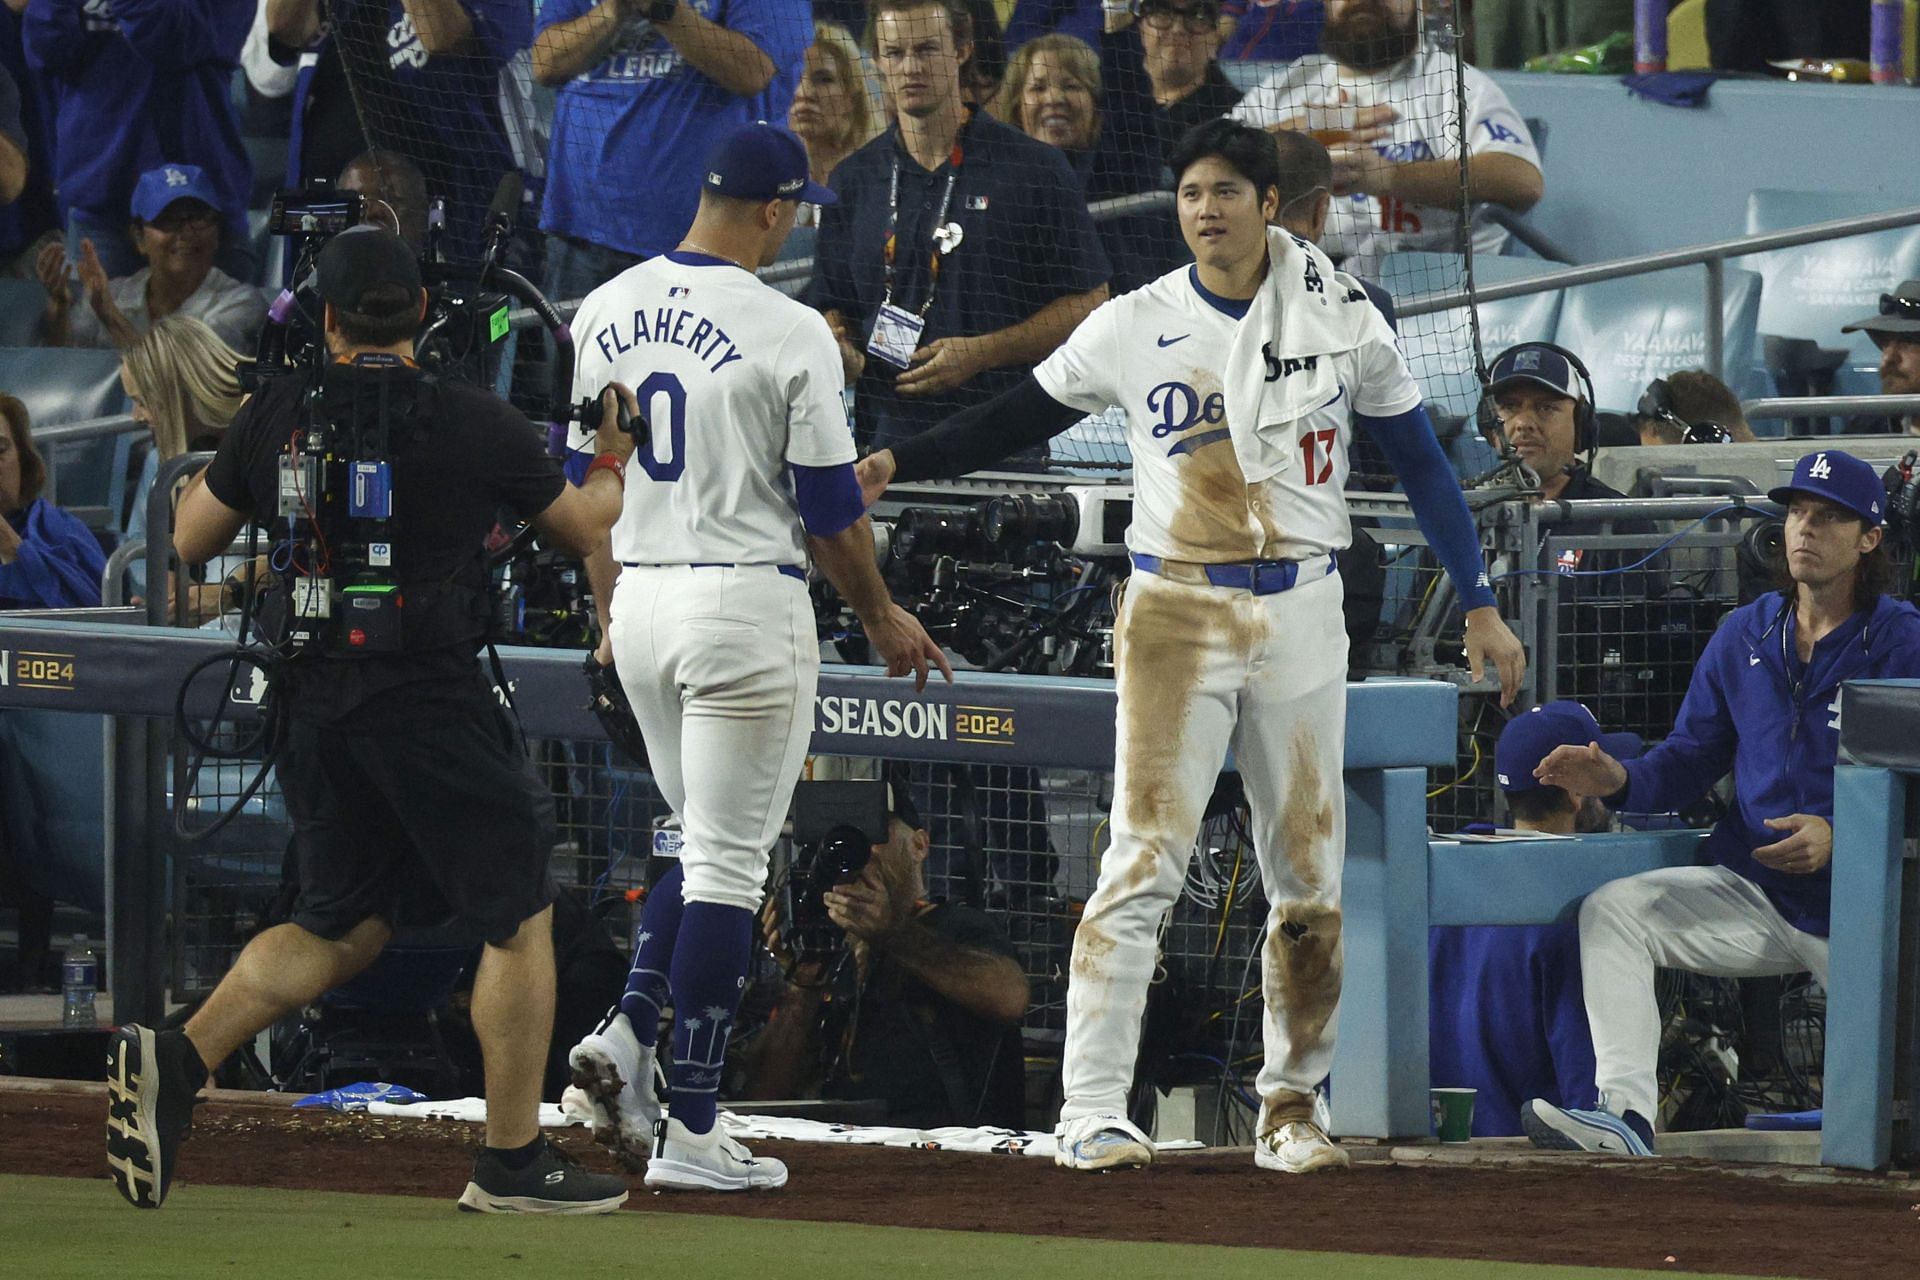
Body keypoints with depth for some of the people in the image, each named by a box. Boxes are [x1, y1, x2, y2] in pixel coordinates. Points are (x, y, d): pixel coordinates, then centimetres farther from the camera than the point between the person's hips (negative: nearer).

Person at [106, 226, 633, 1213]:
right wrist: (612, 461, 30)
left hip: (312, 703, 5)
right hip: (431, 694, -5)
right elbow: (584, 530, 10)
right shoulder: (478, 427, -5)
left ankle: (177, 1059, -4)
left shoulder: (277, 416, 2)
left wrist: (218, 462, 32)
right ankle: (512, 1161, 7)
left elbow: (189, 540, 14)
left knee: (340, 925, 15)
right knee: (517, 914, 6)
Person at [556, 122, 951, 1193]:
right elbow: (830, 508, -7)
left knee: (708, 844, 22)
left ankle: (630, 1034, 1)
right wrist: (881, 616, 8)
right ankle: (691, 1134, -1)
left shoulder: (606, 311, 5)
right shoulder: (789, 333, -13)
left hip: (642, 603, 6)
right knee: (729, 863, -1)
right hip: (748, 602, -6)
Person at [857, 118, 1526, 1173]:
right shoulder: (1135, 327, 1)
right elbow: (1015, 420, 5)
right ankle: (1091, 1111, -14)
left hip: (1301, 620, 2)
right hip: (1176, 617, -2)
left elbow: (1417, 457, 7)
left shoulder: (1338, 315, 2)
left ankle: (1290, 1108, 16)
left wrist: (1480, 605, 4)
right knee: (1144, 862, -12)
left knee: (1308, 878, 5)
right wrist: (898, 464, -9)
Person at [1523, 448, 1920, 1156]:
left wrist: (1838, 837, -28)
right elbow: (1691, 756, 10)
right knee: (1611, 911, -21)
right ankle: (1625, 1114, -32)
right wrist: (1621, 780, -11)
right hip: (1751, 895, 4)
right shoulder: (1745, 636, 9)